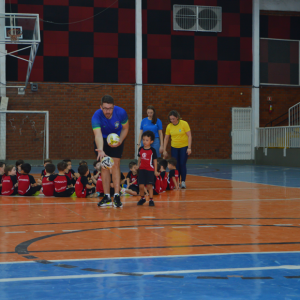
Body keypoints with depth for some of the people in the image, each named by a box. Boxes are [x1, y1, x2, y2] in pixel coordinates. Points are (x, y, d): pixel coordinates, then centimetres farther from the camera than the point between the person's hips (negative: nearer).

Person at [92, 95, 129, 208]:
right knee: (104, 167, -3)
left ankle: (116, 196, -11)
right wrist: (100, 150, -61)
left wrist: (120, 141, -23)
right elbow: (98, 135, -45)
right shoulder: (96, 117, -32)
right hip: (102, 140, 0)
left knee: (115, 165, -10)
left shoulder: (121, 112, -27)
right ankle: (107, 196, 3)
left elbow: (125, 128, -8)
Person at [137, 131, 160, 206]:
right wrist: (138, 167, 15)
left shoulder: (152, 150, -5)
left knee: (149, 186, -3)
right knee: (141, 186, 1)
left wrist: (155, 171, 0)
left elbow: (155, 161, 0)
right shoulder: (141, 149, 5)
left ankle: (151, 200, 6)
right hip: (142, 170, 3)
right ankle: (142, 198, 21)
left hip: (150, 170, -3)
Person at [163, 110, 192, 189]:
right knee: (176, 165, 1)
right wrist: (164, 150, 3)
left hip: (184, 147, -3)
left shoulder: (184, 124, -12)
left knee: (182, 164, -9)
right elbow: (166, 139, 5)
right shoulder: (169, 126, -3)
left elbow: (189, 136, -11)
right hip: (174, 148, 3)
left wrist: (189, 148, -17)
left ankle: (183, 182, 0)